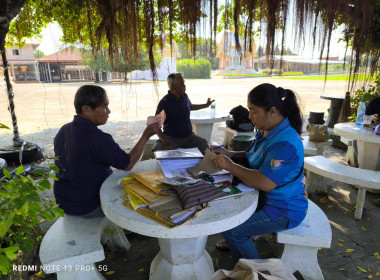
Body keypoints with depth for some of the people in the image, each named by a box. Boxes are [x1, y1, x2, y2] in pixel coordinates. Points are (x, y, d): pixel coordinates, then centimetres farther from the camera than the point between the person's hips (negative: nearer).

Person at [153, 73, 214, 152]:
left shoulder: (185, 96, 5)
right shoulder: (164, 102, -14)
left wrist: (206, 105, 36)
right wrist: (164, 142, -25)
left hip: (188, 136, 5)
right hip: (171, 138, -5)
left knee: (205, 145, -17)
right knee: (158, 149, -32)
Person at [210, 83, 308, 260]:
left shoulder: (285, 143, -31)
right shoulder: (267, 131, 1)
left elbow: (265, 183, -35)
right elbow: (254, 157, 14)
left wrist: (230, 165, -27)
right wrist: (230, 154, -2)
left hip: (283, 210, -9)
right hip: (267, 198, 9)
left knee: (231, 229, -13)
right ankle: (236, 243, 37)